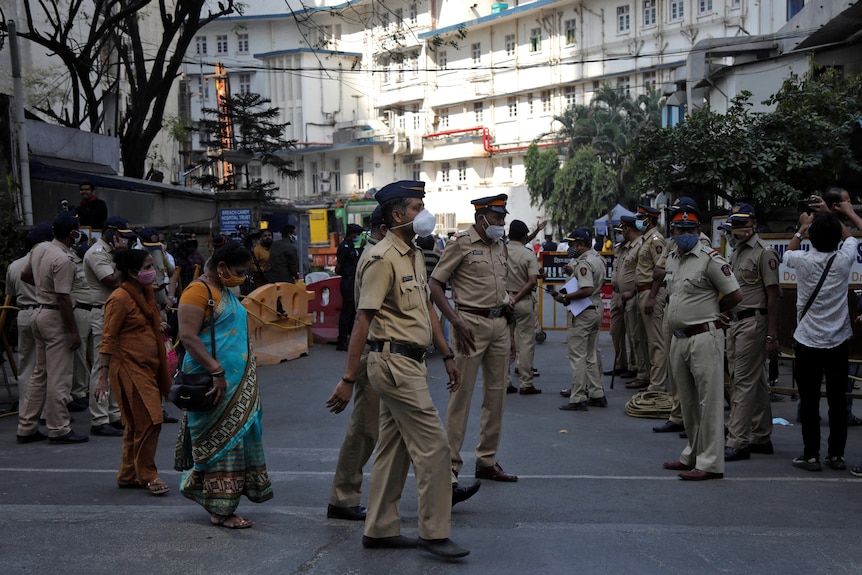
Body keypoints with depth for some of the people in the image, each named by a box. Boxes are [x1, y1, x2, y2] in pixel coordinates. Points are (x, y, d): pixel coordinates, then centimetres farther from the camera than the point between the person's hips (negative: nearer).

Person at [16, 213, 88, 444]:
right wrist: (74, 331, -17)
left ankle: (26, 428, 20)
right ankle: (59, 430, 4)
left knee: (40, 373, 16)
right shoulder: (63, 260, -21)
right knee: (58, 377, -2)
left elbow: (24, 275, 21)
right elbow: (63, 298, -21)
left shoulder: (39, 249, 6)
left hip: (40, 313, 9)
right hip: (55, 316, -9)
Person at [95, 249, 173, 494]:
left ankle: (128, 475, 24)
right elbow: (108, 339, -16)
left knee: (137, 424, 14)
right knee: (149, 421, -9)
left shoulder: (147, 293, 11)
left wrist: (158, 326, 7)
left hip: (149, 366, 9)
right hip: (129, 367, -9)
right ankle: (147, 475, 4)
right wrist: (102, 377, -19)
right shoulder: (120, 299, -14)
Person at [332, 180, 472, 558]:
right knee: (432, 445, -7)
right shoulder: (383, 259, -15)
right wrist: (348, 379, -19)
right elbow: (363, 320, -18)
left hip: (410, 362, 10)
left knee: (393, 449, 14)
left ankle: (380, 530, 23)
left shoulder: (415, 256, 15)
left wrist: (447, 355, 20)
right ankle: (434, 533, 3)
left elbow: (427, 310, 21)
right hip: (394, 361, -10)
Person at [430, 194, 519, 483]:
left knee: (496, 394, 10)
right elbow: (435, 285, -9)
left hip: (499, 323, 7)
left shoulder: (500, 246, 16)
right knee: (462, 394, -5)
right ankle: (451, 464, 3)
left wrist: (509, 330, 18)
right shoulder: (461, 244, -6)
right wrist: (456, 322, -17)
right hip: (472, 322, -7)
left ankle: (487, 461, 21)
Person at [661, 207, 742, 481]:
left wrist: (711, 312, 3)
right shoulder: (671, 258, 13)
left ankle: (710, 463, -1)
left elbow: (735, 295, -11)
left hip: (704, 337, -8)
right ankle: (692, 455, 28)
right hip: (678, 337, 8)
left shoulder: (710, 258, -11)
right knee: (688, 401, 16)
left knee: (709, 401, -5)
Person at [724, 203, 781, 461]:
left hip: (753, 322, -9)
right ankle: (761, 438, 21)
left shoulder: (764, 252, -10)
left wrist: (772, 336, -17)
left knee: (744, 382, -9)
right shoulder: (735, 252, 17)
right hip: (735, 322, 9)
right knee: (756, 383, 14)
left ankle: (737, 442, -8)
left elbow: (773, 296, -13)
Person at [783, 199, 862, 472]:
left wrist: (802, 228, 27)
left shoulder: (803, 260, -10)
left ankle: (811, 455, 5)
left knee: (809, 401, 3)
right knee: (838, 400, 9)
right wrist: (829, 215, 26)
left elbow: (788, 252, 16)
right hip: (838, 342, 2)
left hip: (808, 342, -2)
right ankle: (837, 454, 15)